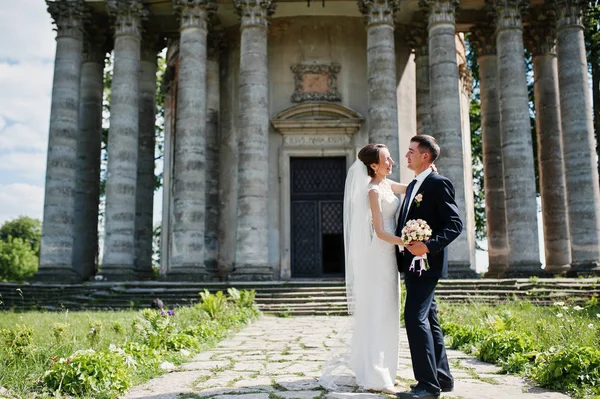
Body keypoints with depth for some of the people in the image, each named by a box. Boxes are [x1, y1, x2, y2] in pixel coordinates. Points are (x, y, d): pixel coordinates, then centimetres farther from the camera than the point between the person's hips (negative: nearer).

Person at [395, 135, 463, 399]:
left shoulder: (439, 184, -10)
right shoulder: (413, 186, 17)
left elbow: (455, 223, -17)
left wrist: (429, 245, -27)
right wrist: (401, 249, 11)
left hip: (427, 263, -10)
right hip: (412, 263, 10)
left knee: (415, 317, -14)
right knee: (427, 320, 13)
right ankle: (442, 377, 22)